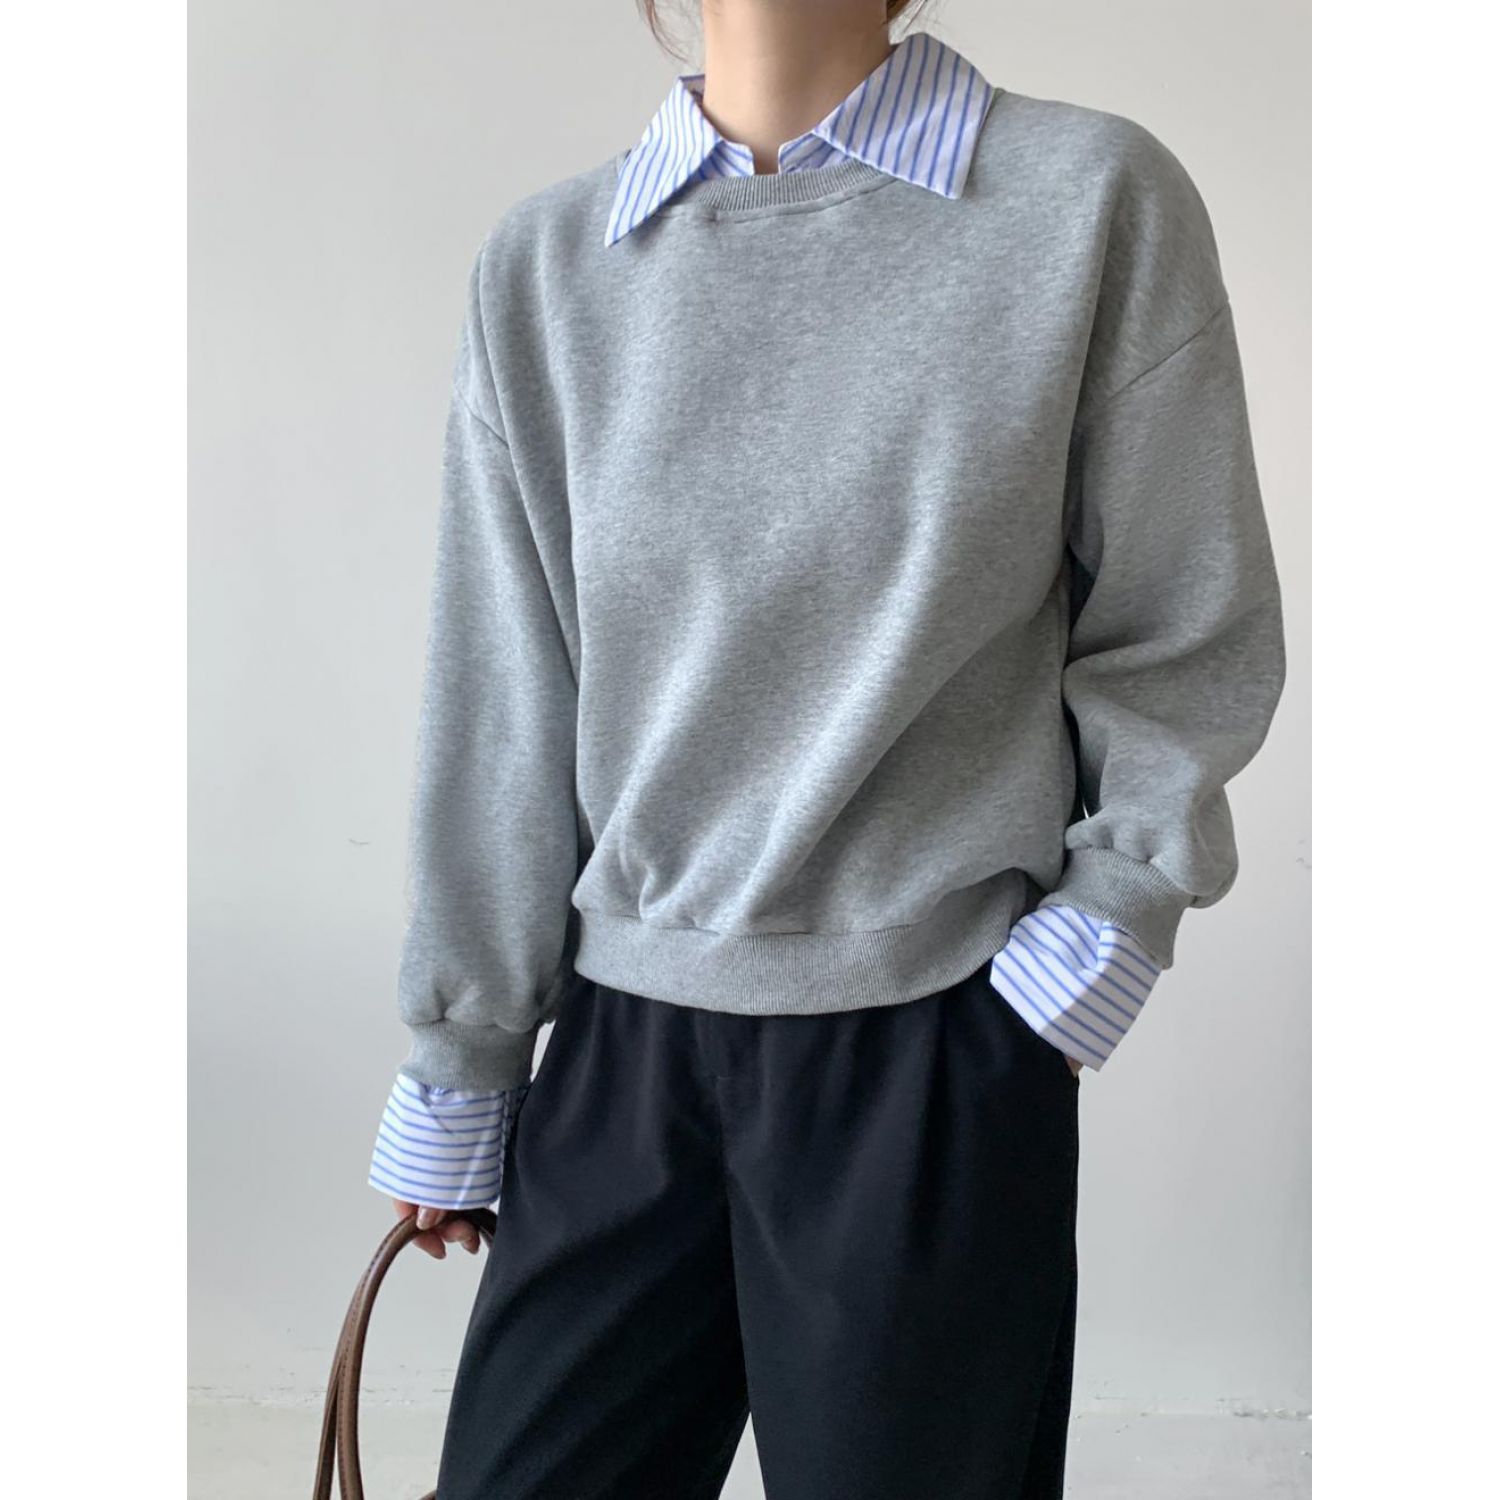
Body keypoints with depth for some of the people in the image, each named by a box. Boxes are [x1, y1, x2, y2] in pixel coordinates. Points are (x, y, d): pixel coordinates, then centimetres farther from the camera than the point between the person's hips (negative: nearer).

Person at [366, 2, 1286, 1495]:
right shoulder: (542, 264, 3)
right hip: (624, 1035, 3)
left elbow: (1191, 640, 2)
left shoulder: (1096, 198, -4)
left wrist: (1098, 935, -6)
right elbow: (500, 700, 6)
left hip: (935, 1039, -2)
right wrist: (456, 1068, 10)